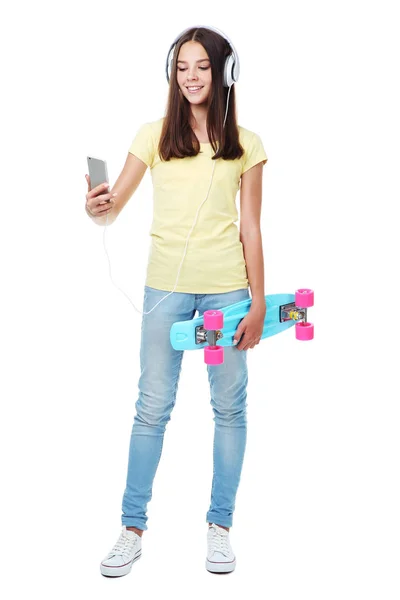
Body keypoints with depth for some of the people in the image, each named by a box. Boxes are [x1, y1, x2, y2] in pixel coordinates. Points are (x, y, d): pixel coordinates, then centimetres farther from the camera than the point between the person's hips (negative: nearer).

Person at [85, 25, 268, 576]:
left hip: (226, 287, 0)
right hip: (166, 287, 0)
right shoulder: (154, 136, 4)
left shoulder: (245, 144, 5)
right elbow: (111, 209, -1)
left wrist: (259, 302, 0)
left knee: (229, 406, 5)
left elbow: (251, 228, 4)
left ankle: (220, 526, 18)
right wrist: (97, 208, -25)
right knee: (152, 407, 3)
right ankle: (133, 529, 14)